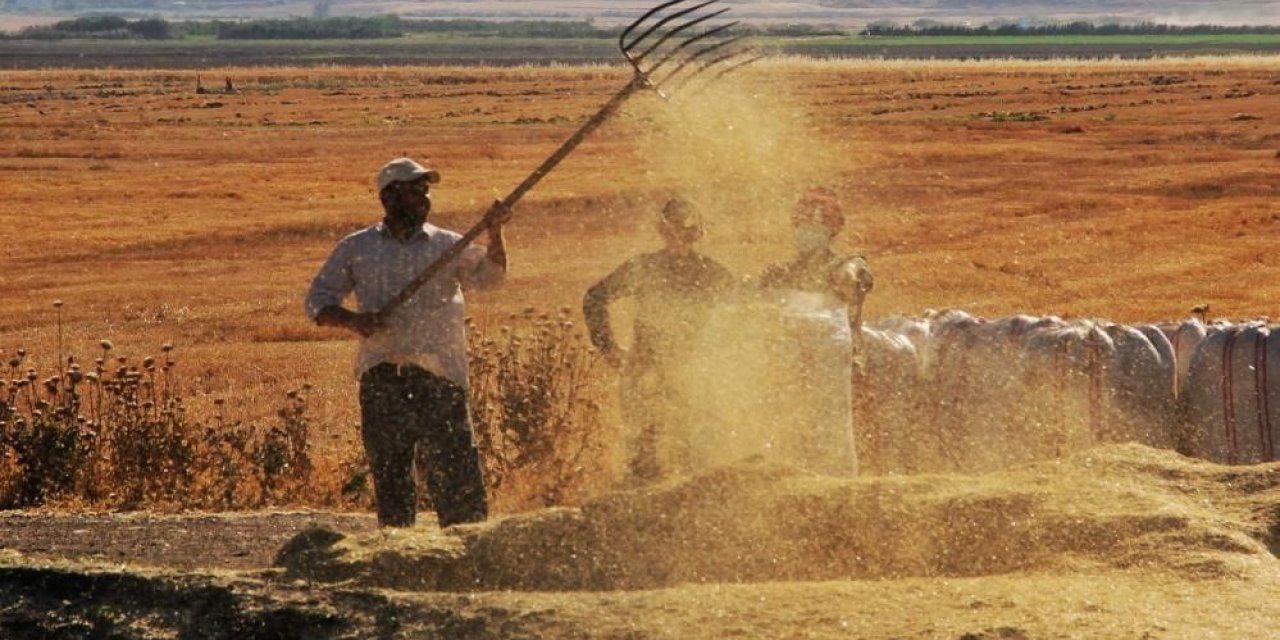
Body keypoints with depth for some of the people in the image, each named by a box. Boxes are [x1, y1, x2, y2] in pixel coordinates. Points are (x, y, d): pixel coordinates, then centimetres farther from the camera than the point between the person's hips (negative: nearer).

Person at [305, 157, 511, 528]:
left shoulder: (447, 246, 12)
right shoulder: (356, 249, 13)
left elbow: (489, 275, -3)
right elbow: (317, 301, 13)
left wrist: (495, 234, -21)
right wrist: (353, 320, -7)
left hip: (440, 376, -1)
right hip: (382, 378, 1)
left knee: (456, 472, -8)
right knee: (388, 472, 4)